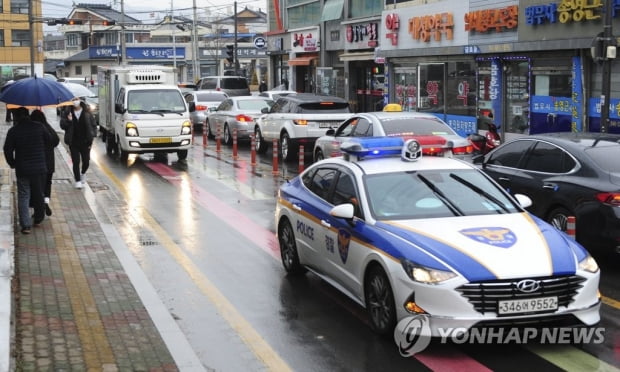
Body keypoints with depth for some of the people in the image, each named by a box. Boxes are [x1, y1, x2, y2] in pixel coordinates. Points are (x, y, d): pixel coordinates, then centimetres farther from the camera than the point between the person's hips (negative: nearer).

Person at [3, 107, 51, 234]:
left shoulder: (13, 131, -9)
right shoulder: (39, 127, -3)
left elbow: (7, 150, -7)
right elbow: (49, 141, 8)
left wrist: (12, 164, 8)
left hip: (22, 170, -2)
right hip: (40, 168, 2)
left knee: (23, 197, 4)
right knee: (39, 194, 18)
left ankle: (26, 225, -4)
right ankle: (38, 219, 32)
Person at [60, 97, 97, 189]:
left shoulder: (87, 113, -1)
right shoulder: (68, 113, -1)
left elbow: (93, 125, 4)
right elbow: (62, 125, 0)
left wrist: (92, 136, -5)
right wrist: (68, 121, -20)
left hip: (85, 142, 0)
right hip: (73, 143, 0)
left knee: (86, 161, 5)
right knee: (76, 162, -2)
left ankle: (82, 173, 37)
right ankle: (78, 180, 9)